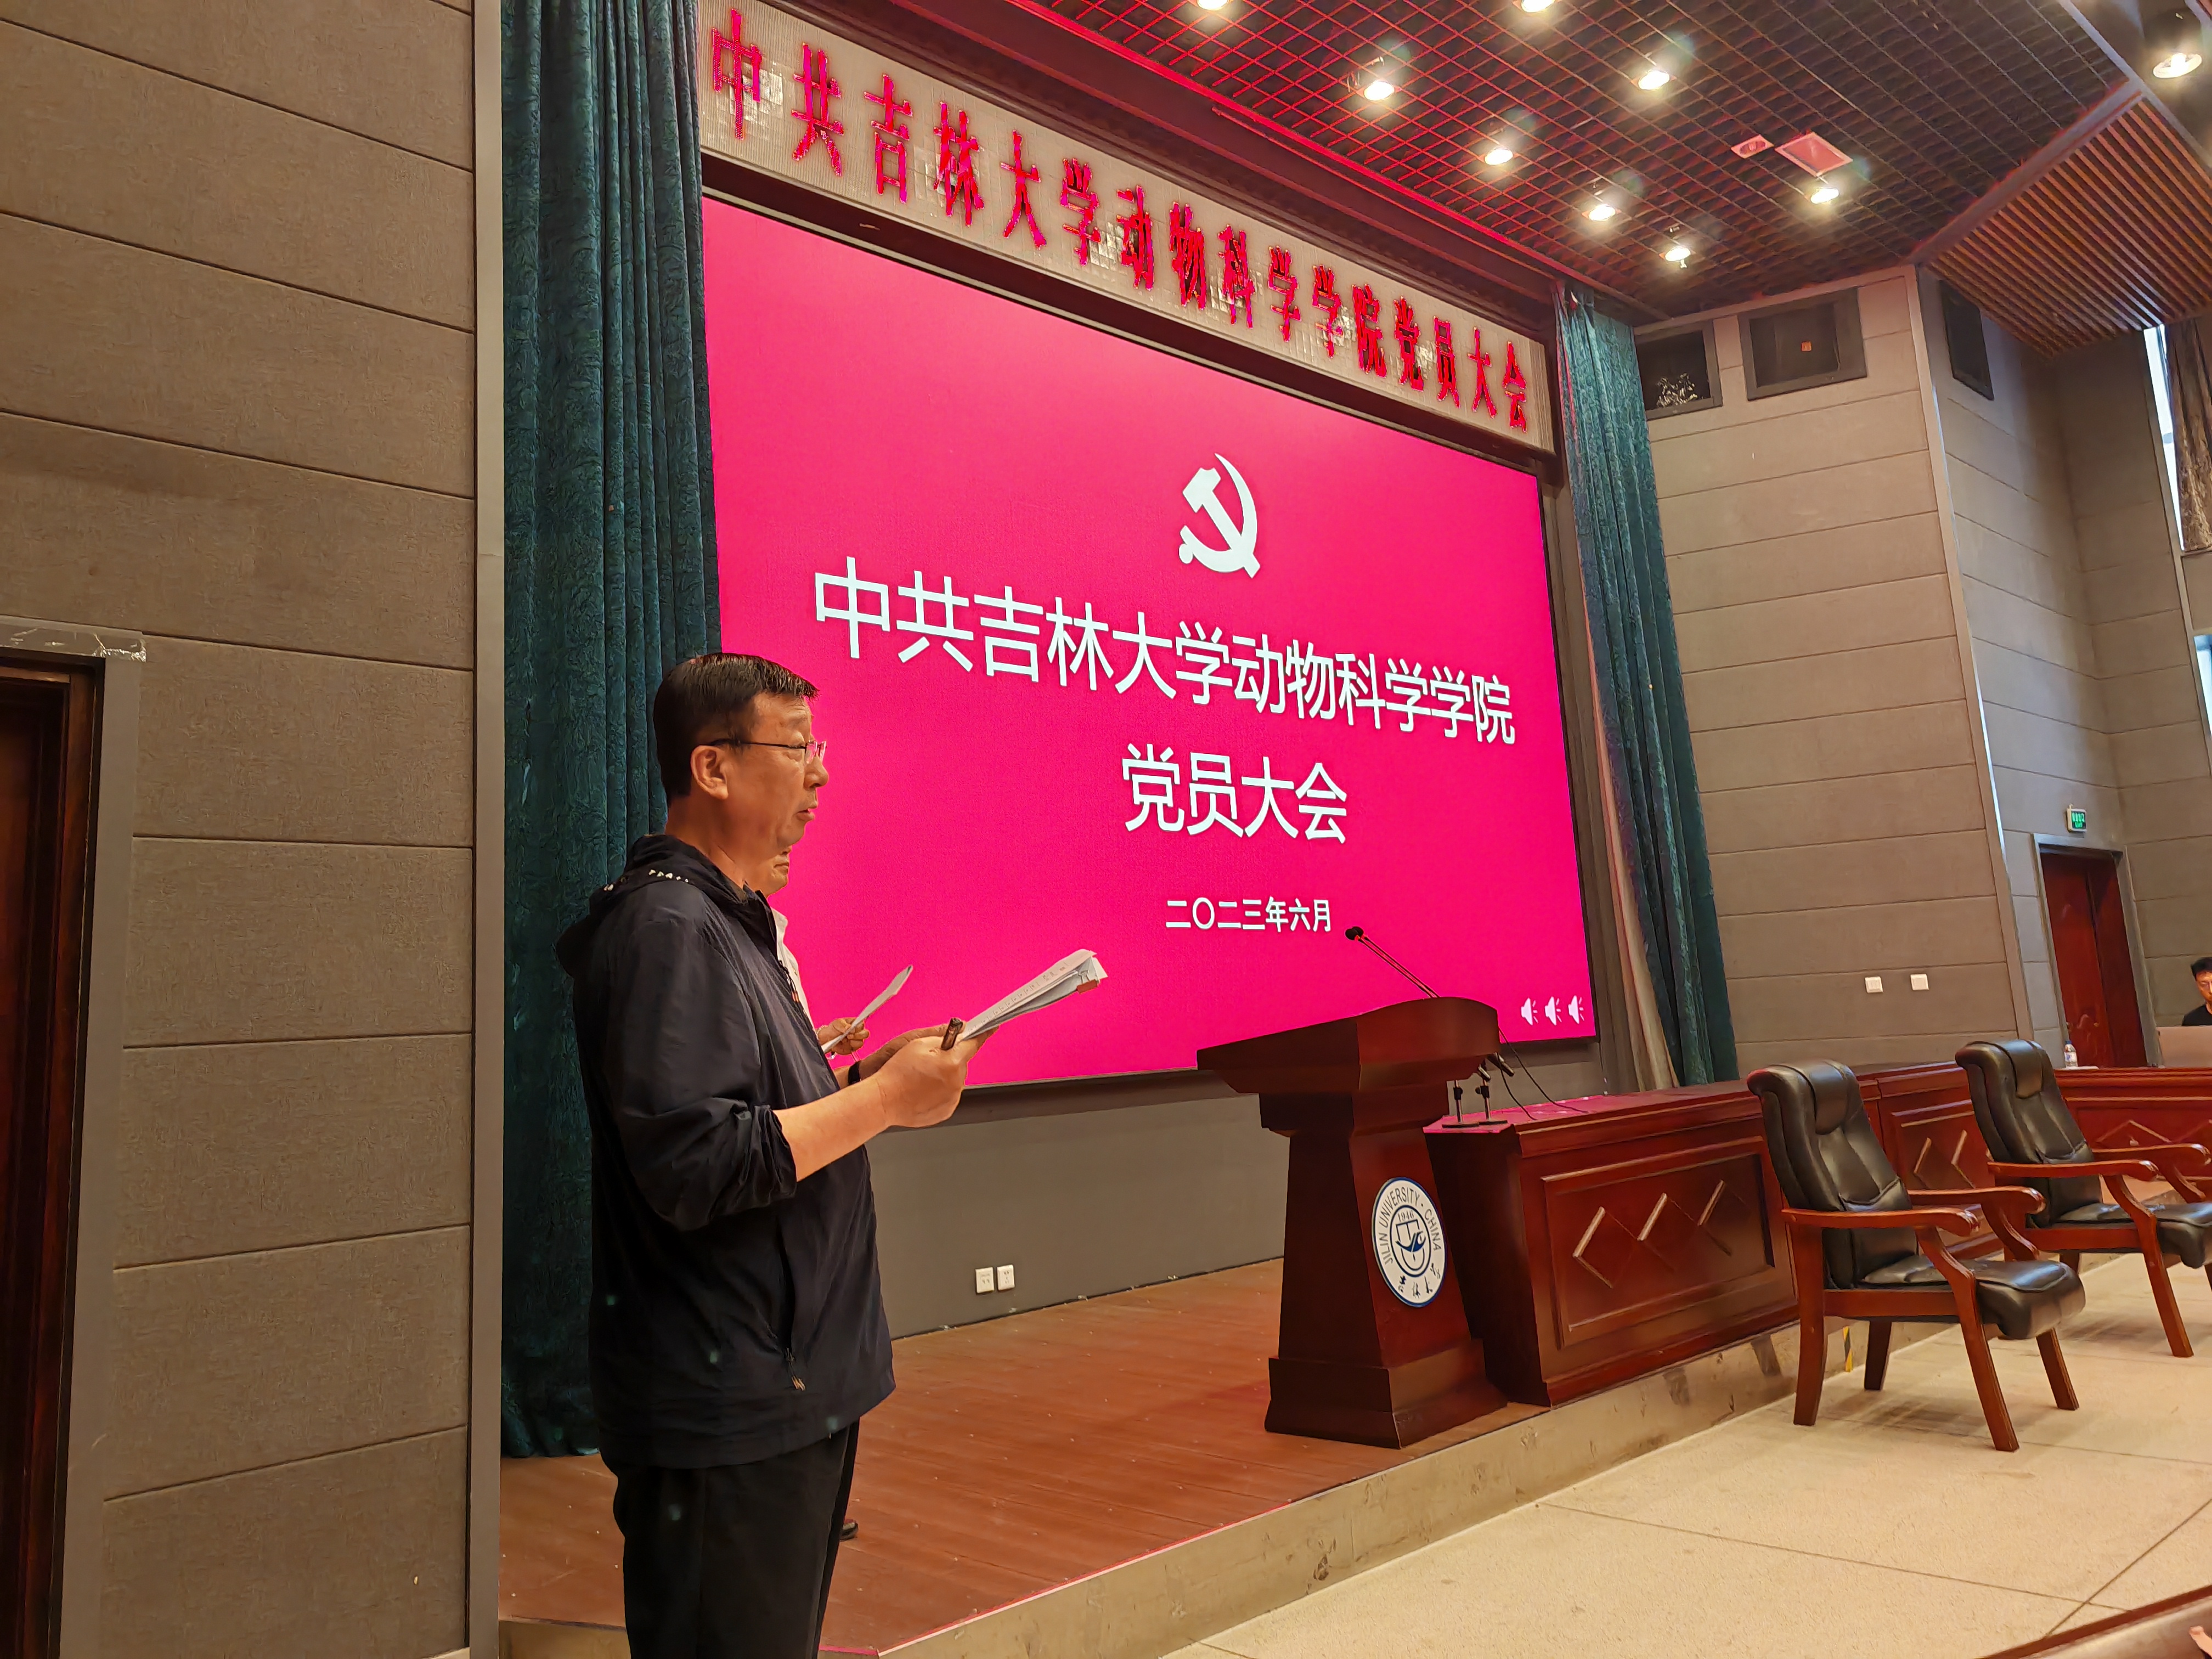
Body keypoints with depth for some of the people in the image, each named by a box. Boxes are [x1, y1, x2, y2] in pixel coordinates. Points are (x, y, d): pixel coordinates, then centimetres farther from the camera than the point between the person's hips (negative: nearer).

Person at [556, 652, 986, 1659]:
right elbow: (696, 1167, -26)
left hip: (793, 1387, 10)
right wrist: (883, 1100, -19)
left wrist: (867, 1082, 4)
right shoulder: (668, 926, -18)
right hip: (726, 1418, -10)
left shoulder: (732, 919, 14)